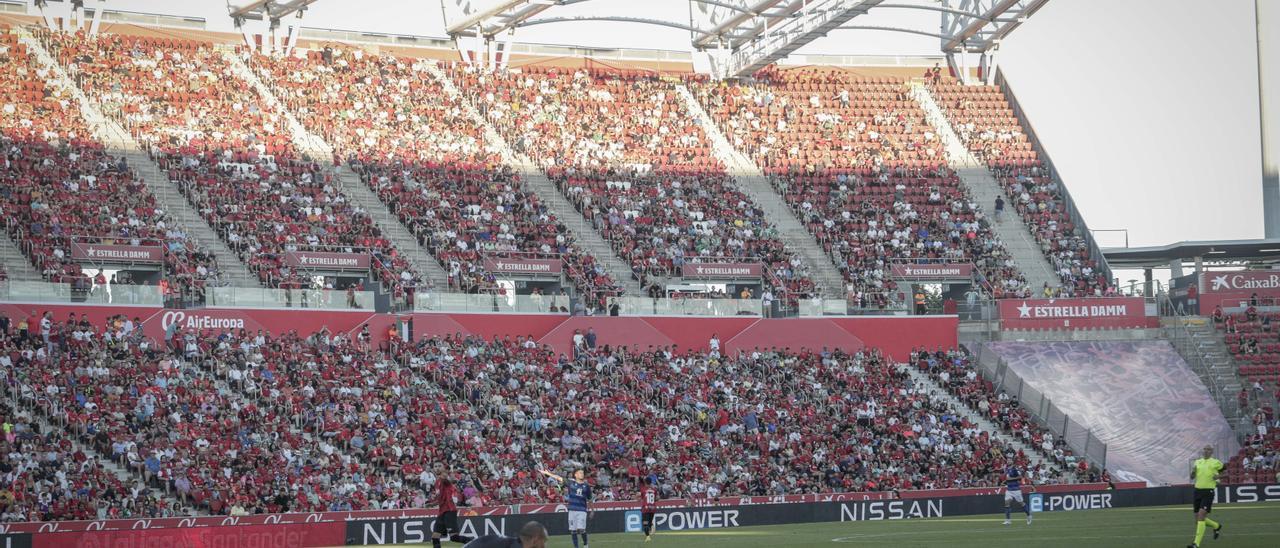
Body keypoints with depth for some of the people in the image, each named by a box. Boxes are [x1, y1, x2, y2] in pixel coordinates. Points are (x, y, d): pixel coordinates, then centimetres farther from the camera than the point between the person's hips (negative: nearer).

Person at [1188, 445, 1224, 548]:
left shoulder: (1216, 463, 0)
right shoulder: (1198, 462, 13)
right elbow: (1192, 477, 17)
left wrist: (1218, 477, -7)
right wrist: (1193, 471, -6)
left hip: (1208, 491, -6)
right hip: (1198, 490, 6)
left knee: (1201, 516, -17)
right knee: (1198, 518, 11)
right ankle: (1217, 526, 40)